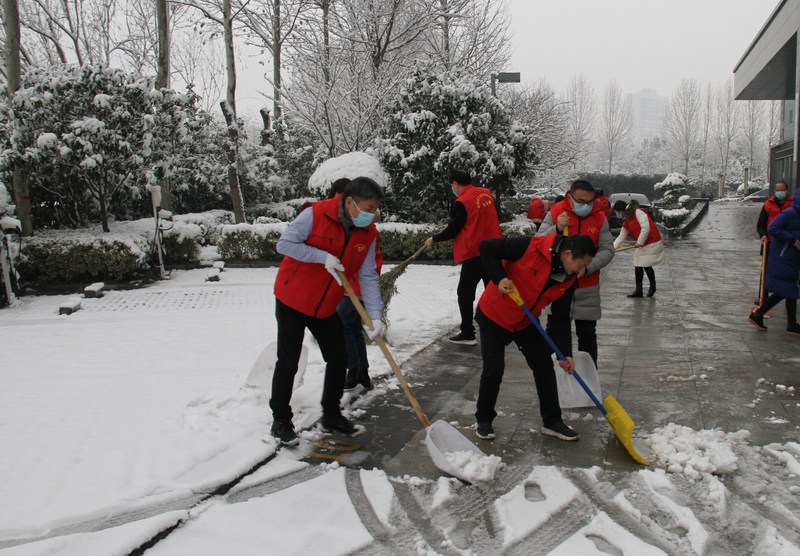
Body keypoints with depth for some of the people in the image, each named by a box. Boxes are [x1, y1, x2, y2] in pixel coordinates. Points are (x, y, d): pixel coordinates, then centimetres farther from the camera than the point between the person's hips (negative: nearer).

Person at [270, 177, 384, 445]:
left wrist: (375, 315, -15)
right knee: (288, 363, -1)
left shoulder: (368, 234, -4)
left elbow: (368, 277, -4)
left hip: (326, 308, 6)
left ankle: (331, 416, 27)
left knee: (338, 358, 9)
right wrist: (323, 257, -27)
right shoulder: (316, 214, -20)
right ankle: (281, 421, 15)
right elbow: (284, 244, -20)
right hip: (292, 301, -6)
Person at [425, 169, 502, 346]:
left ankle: (467, 334, 5)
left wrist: (433, 240, 6)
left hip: (475, 253, -7)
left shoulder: (462, 202, -15)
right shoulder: (487, 193, 6)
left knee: (465, 293, 3)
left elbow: (452, 230, -10)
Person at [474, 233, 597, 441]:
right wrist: (499, 278, -34)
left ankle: (552, 421, 21)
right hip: (494, 315, -6)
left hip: (526, 322, 6)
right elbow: (487, 247, -22)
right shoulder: (530, 248, -27)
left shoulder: (569, 278, -6)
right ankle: (484, 420, 20)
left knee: (544, 367, 5)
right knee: (493, 371, -2)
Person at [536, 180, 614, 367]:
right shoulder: (555, 213, -4)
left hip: (587, 284, 1)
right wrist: (557, 229, -26)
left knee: (587, 331, 10)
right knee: (557, 330, 3)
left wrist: (587, 267, -18)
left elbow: (607, 250, -2)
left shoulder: (600, 217, 0)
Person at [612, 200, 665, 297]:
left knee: (647, 265, -7)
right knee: (637, 266, 5)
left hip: (652, 243, -9)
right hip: (641, 246, 9)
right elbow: (621, 237, 18)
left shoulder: (638, 212, -16)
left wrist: (640, 242, -17)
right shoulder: (625, 222, 11)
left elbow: (646, 228, -22)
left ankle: (652, 288, 13)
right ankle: (638, 290, 12)